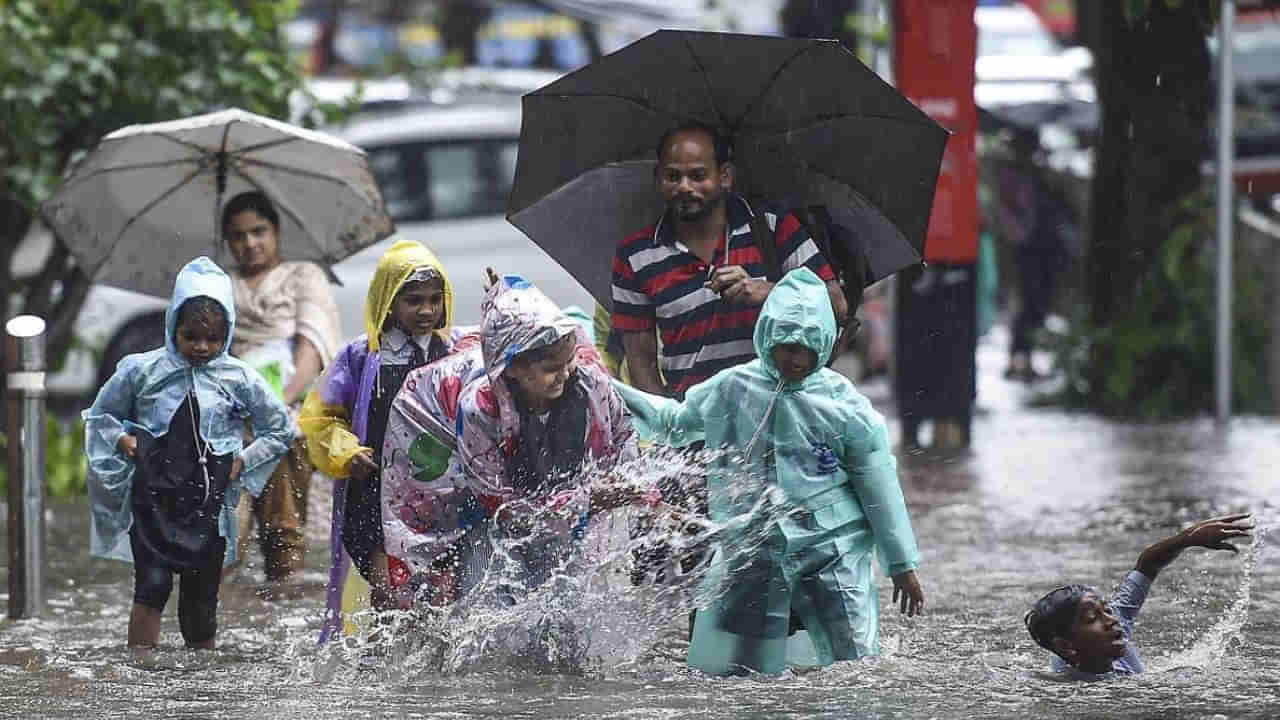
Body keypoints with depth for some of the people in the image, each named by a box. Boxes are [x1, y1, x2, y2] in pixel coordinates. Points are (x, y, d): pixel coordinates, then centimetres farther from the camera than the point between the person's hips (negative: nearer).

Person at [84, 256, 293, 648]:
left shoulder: (239, 379, 2)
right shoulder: (141, 371, 1)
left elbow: (280, 429, 15)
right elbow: (100, 416, 15)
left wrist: (243, 461, 2)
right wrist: (125, 441, -4)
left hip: (209, 503, 1)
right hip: (153, 497, -1)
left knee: (200, 605, 5)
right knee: (153, 586, -20)